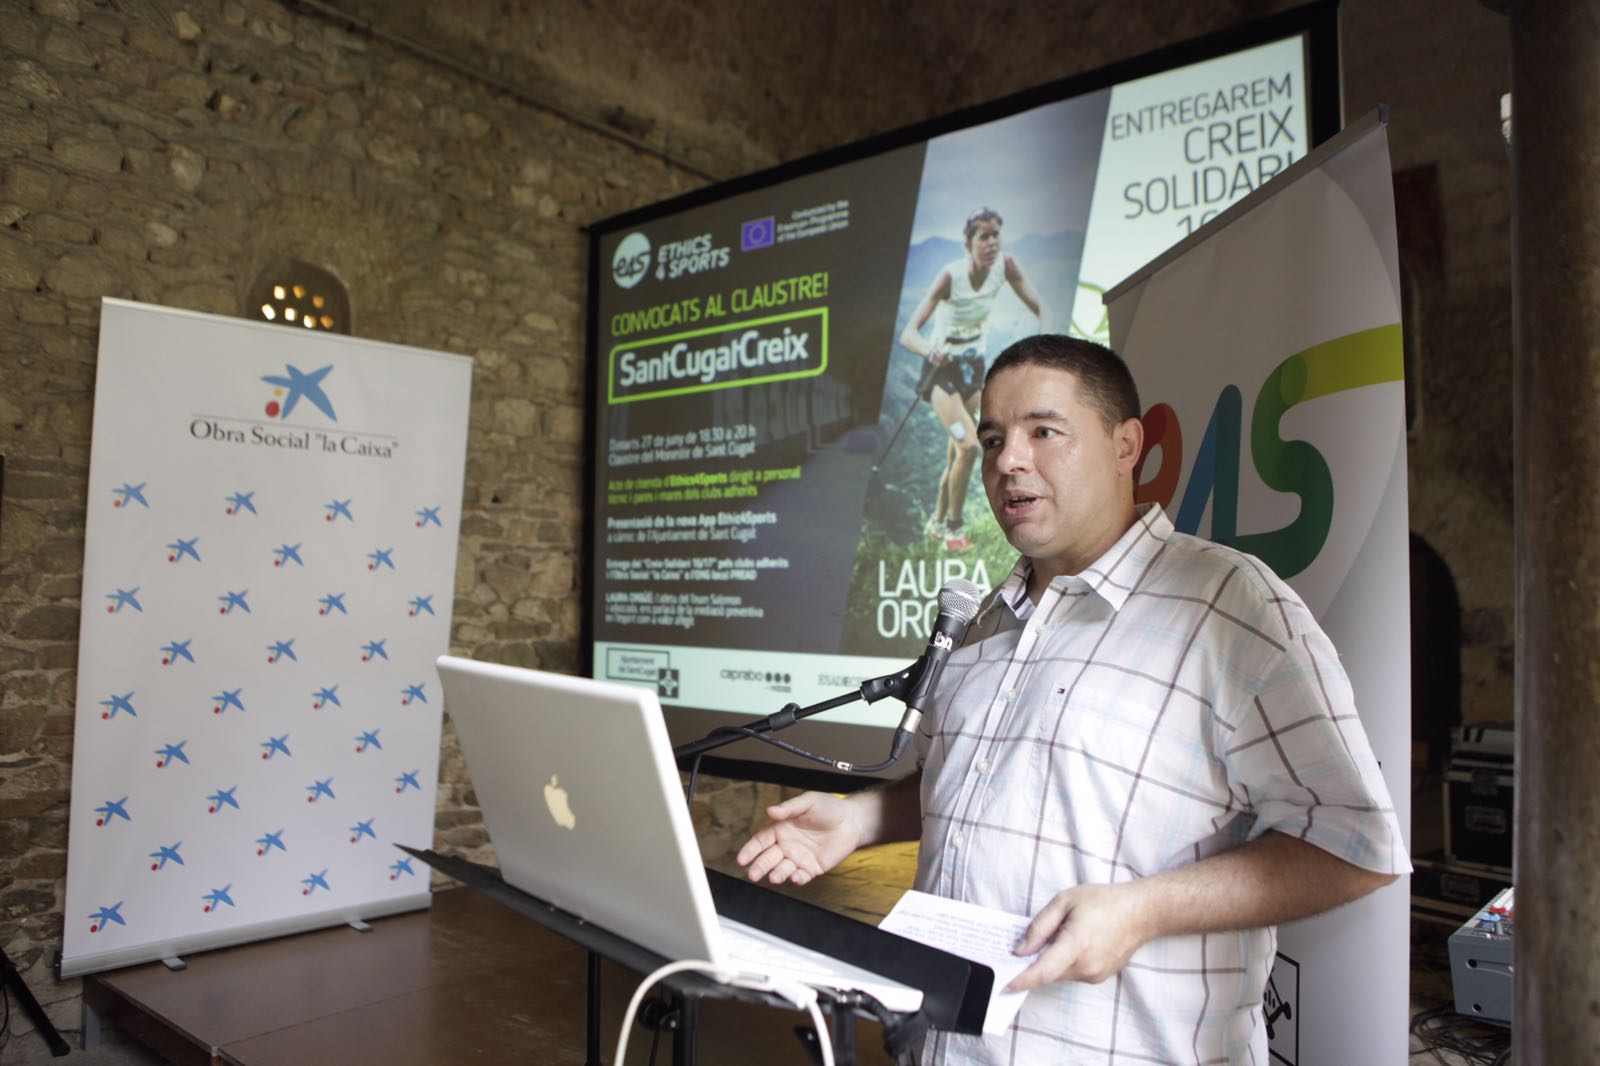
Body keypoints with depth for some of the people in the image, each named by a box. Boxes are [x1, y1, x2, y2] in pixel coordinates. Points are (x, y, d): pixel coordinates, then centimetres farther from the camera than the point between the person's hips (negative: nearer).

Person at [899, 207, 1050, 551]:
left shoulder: (1005, 265, -13)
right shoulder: (951, 276, -26)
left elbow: (1038, 307, -7)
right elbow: (908, 334, -32)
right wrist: (929, 349, -54)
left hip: (974, 364, 5)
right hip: (943, 366, -5)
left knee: (956, 451, 11)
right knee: (968, 446, -20)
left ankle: (937, 522, 31)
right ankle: (954, 526, 0)